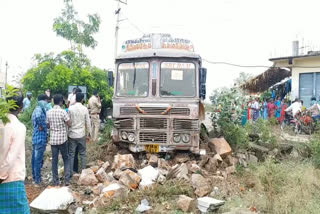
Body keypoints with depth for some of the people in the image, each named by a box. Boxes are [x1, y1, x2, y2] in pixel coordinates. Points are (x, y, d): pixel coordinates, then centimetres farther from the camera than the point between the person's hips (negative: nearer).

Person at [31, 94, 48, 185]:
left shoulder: (37, 109, 15)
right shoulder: (39, 110, -17)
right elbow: (38, 117, -39)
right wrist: (42, 126, -23)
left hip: (35, 137, 10)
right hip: (40, 138, -10)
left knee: (35, 158, 17)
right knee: (38, 159, -2)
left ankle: (35, 176, 29)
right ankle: (38, 179, 6)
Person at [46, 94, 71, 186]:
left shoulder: (49, 112, 3)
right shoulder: (63, 112, -12)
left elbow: (48, 125, 10)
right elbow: (69, 124, -12)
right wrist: (66, 118, 4)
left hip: (53, 139, 3)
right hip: (62, 139, -3)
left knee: (54, 160, 9)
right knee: (66, 159, 10)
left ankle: (55, 181, 12)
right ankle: (67, 179, 4)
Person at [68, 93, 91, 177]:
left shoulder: (70, 108, -5)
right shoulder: (85, 109, -7)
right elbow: (88, 123, -3)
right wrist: (88, 134, 8)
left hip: (72, 134, 1)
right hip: (81, 135, -1)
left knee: (71, 154, 8)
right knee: (83, 154, 11)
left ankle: (70, 172, 12)